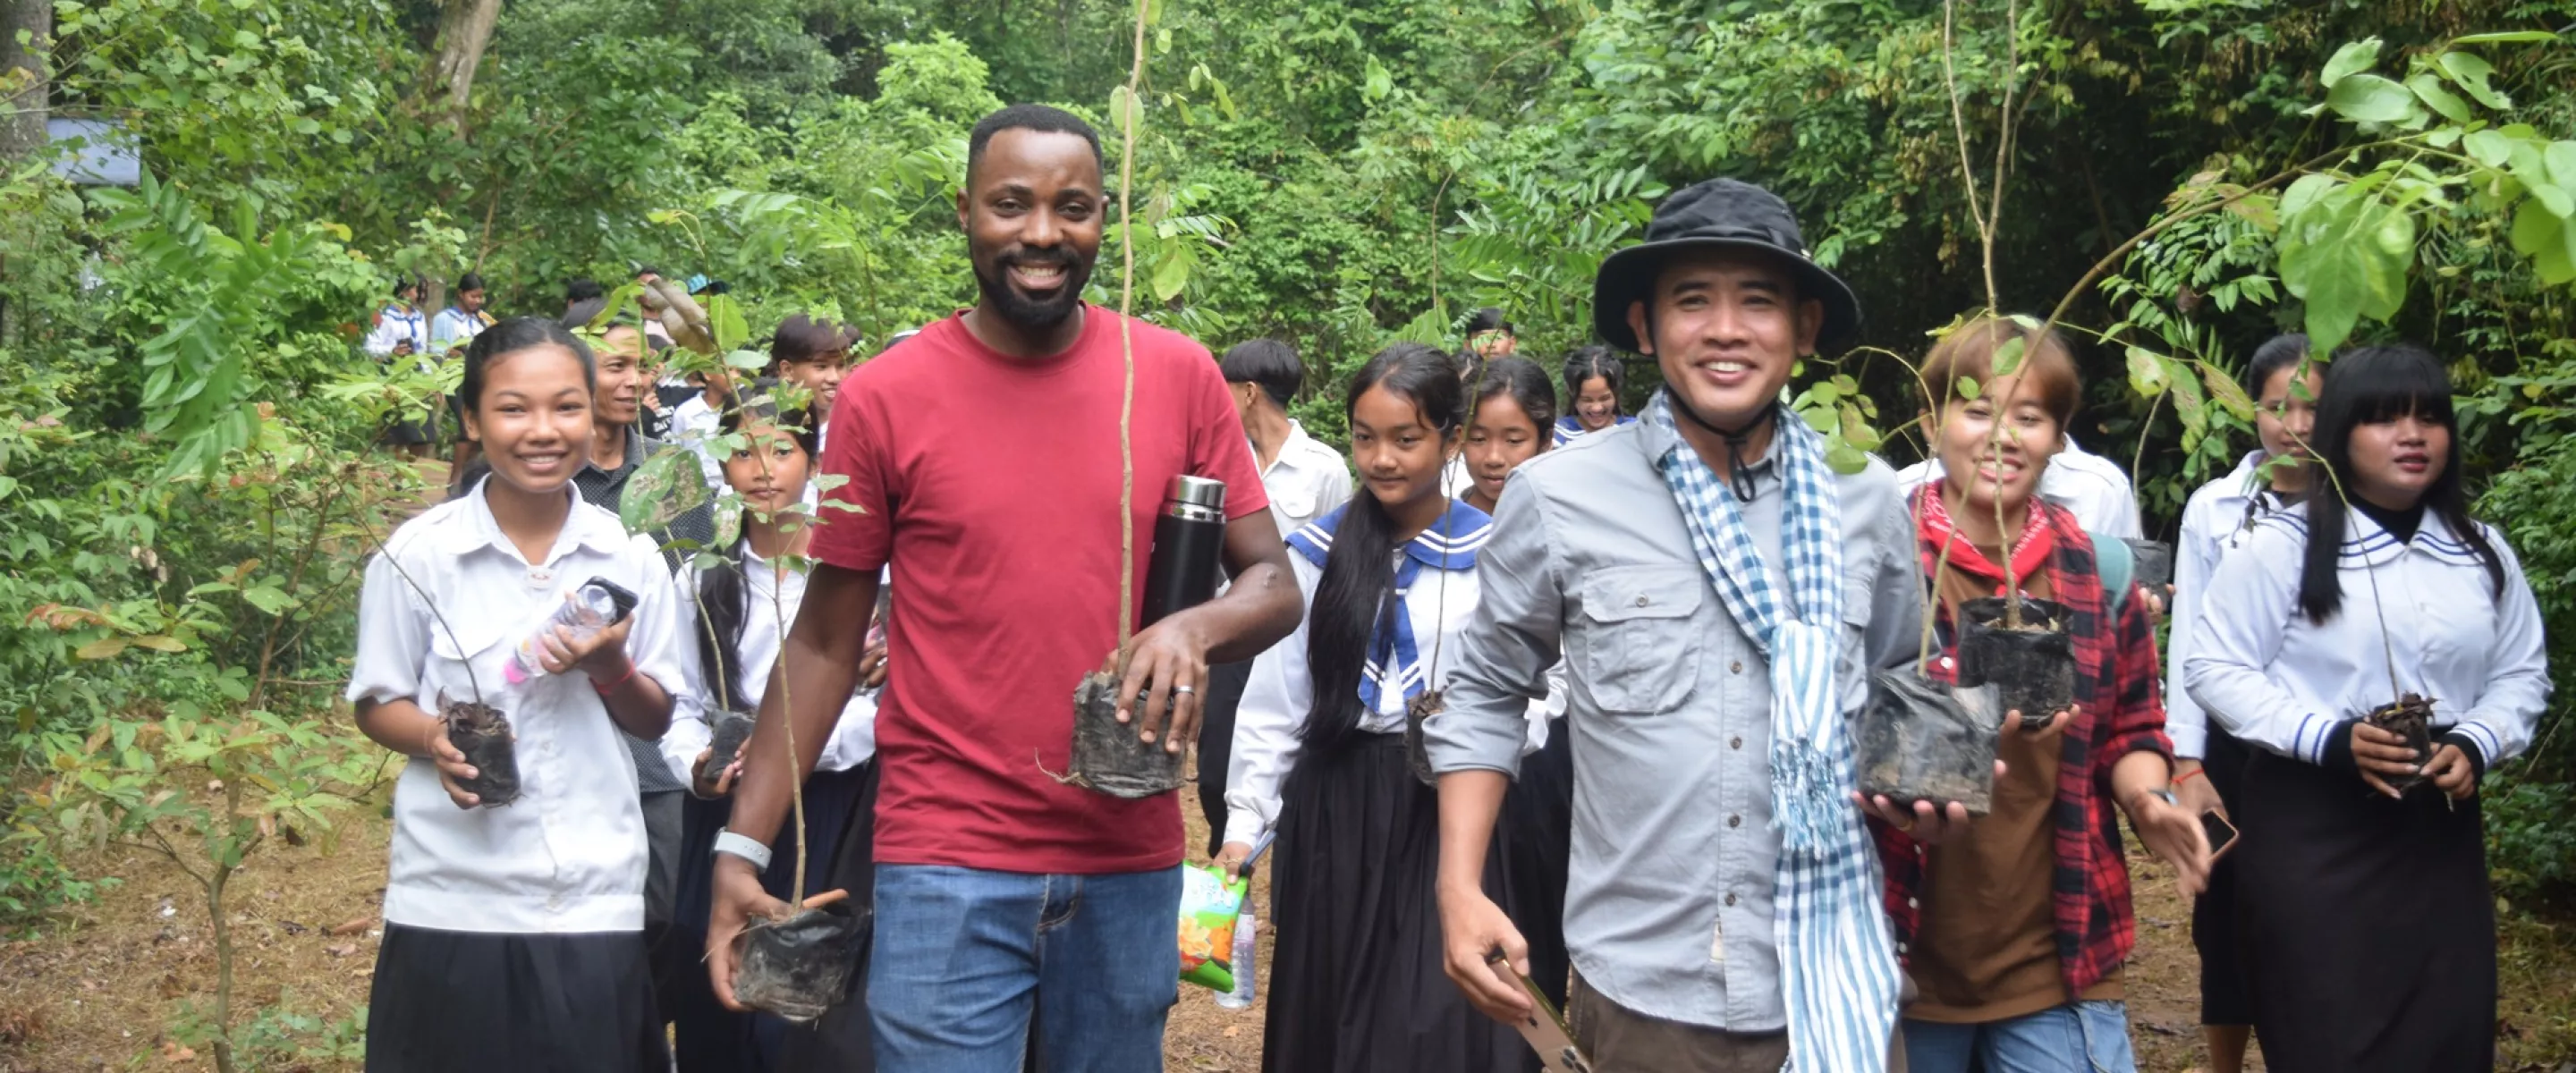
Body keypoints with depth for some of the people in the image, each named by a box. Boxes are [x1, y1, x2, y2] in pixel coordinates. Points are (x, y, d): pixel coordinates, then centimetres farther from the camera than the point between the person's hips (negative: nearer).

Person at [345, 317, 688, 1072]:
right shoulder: (419, 554, -5)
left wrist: (610, 666, -11)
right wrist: (437, 739, -17)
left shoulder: (629, 556, 1)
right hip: (456, 902, -2)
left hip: (598, 901, 2)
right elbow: (377, 704, 4)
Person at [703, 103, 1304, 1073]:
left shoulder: (1179, 377, 0)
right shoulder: (884, 398, -4)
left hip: (1133, 863, 2)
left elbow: (1274, 584, 5)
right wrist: (741, 847, -4)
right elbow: (824, 642, 2)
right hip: (946, 867, -2)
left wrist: (1196, 627, -17)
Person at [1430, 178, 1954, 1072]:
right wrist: (1460, 889, -4)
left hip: (1830, 986, 2)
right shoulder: (1556, 498, -5)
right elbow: (1487, 694, 5)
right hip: (1640, 991, -1)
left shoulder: (1865, 501, 2)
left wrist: (1929, 795, -3)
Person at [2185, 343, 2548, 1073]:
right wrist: (2328, 738, -19)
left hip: (2440, 825, 5)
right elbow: (2215, 668, -8)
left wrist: (2476, 744, -7)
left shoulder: (2482, 553, 8)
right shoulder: (2283, 547, -8)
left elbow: (2522, 673, 14)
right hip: (2312, 826, -4)